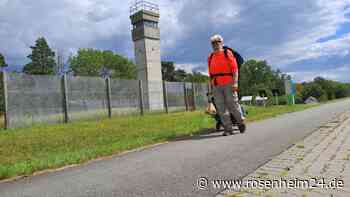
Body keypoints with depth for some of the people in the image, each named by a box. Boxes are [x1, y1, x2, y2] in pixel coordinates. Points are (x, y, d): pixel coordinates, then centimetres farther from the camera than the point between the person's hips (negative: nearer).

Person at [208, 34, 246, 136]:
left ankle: (241, 122, 23)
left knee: (233, 105, -1)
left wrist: (235, 82, -15)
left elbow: (235, 69, -5)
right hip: (216, 86, 4)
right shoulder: (210, 57, 15)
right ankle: (228, 129, 7)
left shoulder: (228, 53, 2)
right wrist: (211, 86, 13)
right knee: (221, 108, 0)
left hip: (228, 84, -4)